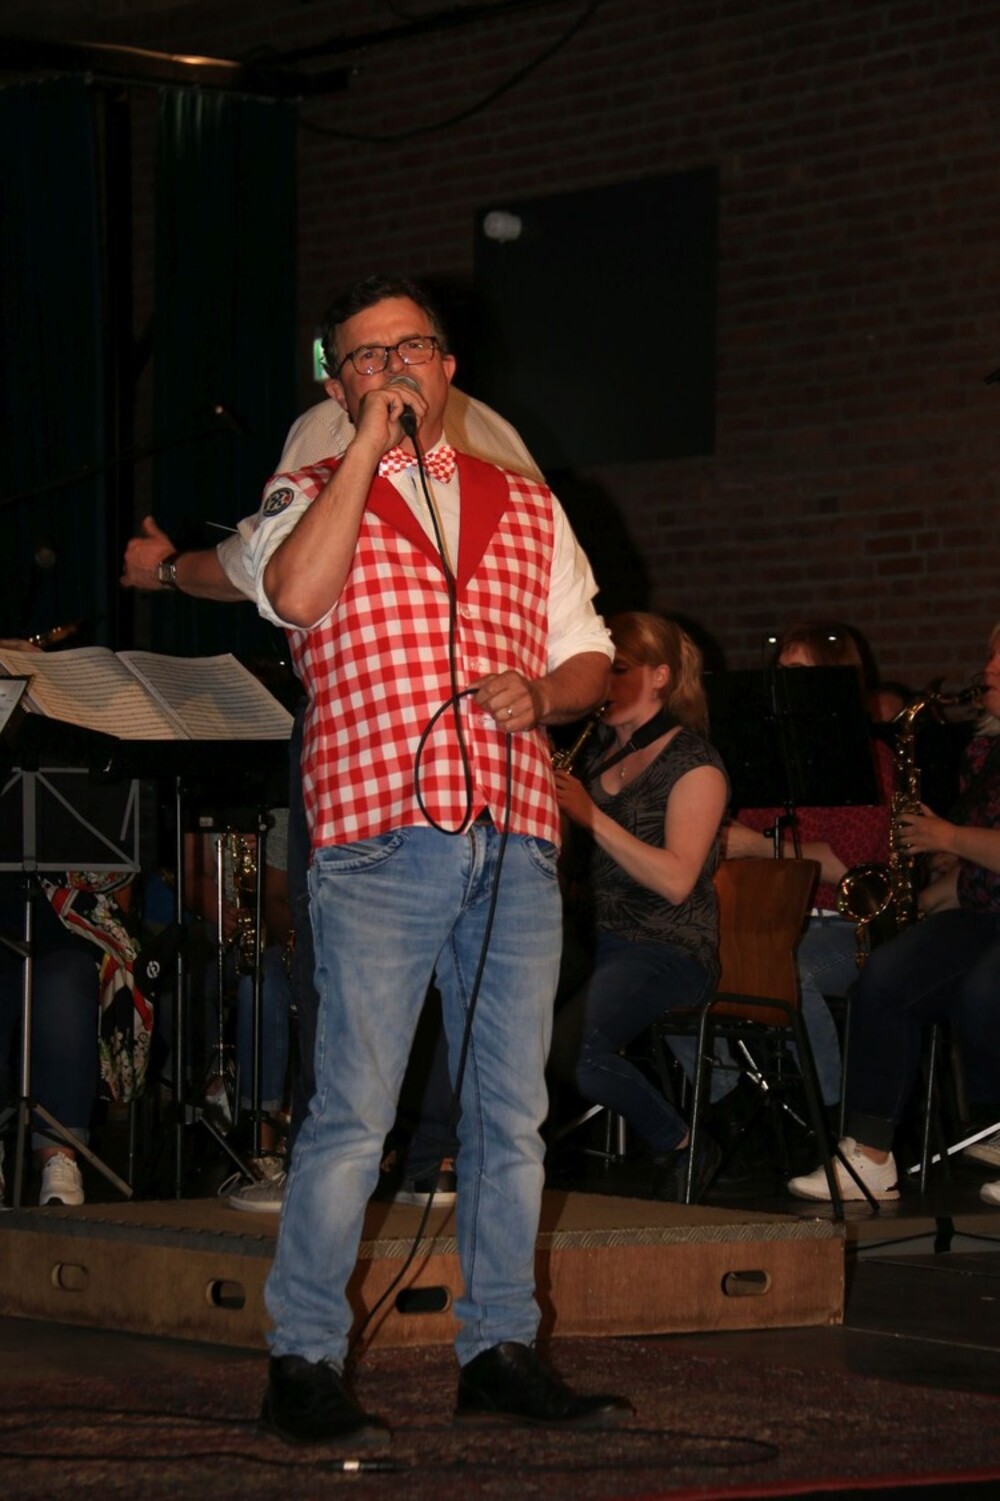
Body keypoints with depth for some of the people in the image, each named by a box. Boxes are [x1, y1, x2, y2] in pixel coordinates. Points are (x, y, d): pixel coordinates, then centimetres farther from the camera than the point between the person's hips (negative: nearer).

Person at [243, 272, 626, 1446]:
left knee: (511, 1113, 6)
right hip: (378, 838, -4)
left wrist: (543, 695, -3)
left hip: (517, 843, 4)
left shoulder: (526, 510, 20)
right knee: (353, 1114, -7)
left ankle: (499, 1355, 14)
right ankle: (304, 1362, -1)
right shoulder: (313, 497, 9)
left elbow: (589, 658, 19)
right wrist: (369, 448, -10)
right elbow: (293, 595, -13)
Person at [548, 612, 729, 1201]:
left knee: (574, 1043, -32)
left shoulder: (695, 764, -5)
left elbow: (676, 879, -16)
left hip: (666, 948, -7)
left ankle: (682, 1147, -8)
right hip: (595, 935, 7)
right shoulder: (598, 754, 17)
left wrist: (590, 815, -20)